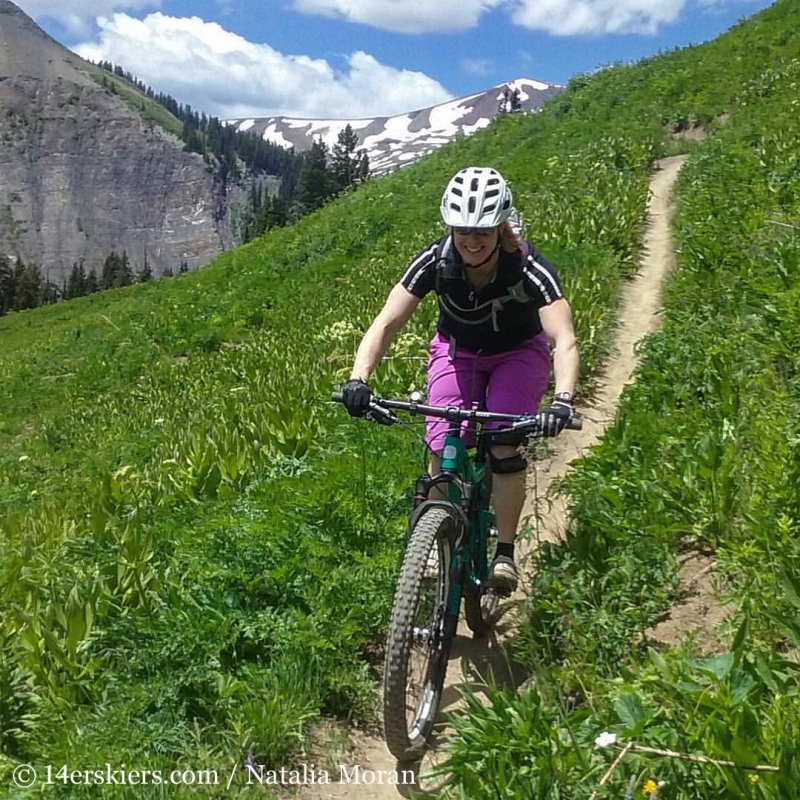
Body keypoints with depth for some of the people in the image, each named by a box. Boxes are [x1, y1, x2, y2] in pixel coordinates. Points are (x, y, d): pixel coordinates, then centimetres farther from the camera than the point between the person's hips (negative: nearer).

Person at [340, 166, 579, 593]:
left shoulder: (528, 268, -32)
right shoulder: (435, 262, -27)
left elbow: (564, 339, -41)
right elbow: (385, 323, -30)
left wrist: (562, 399, -58)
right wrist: (358, 379, -46)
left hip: (519, 353, -1)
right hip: (457, 351, 2)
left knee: (504, 446, -20)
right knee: (442, 449, -15)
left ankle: (505, 553, -3)